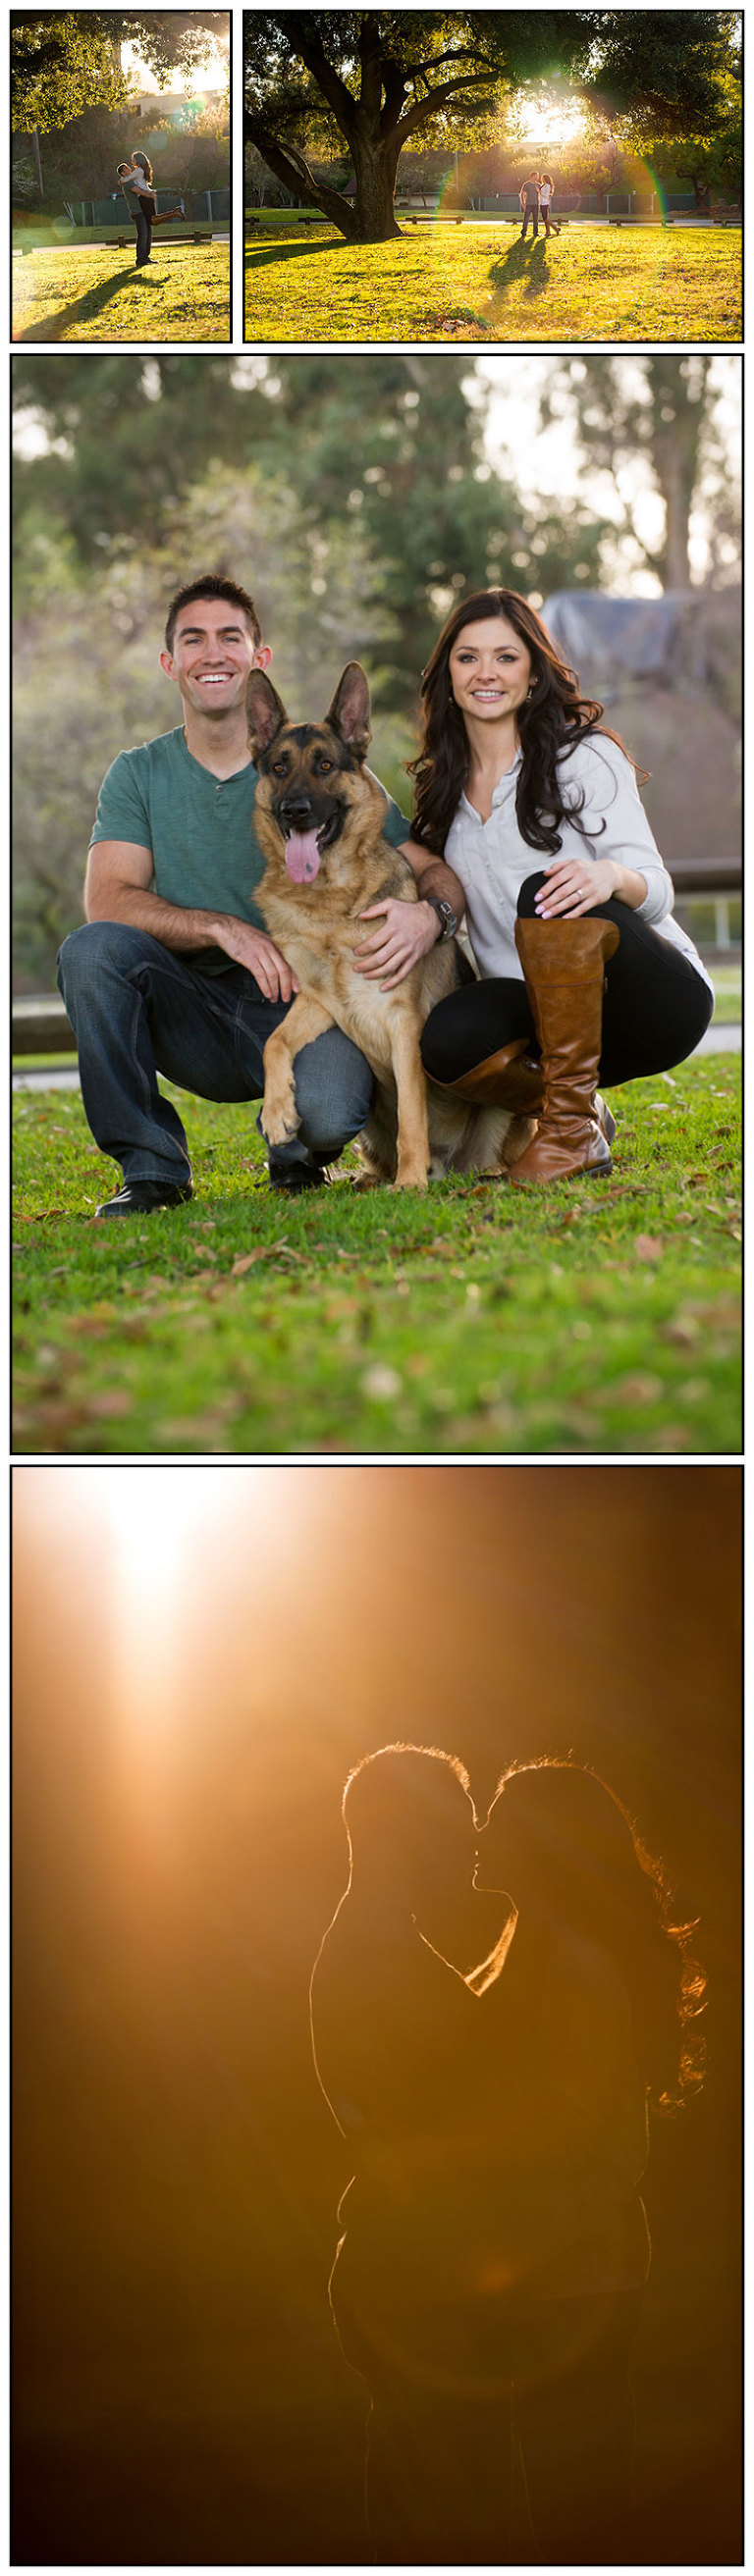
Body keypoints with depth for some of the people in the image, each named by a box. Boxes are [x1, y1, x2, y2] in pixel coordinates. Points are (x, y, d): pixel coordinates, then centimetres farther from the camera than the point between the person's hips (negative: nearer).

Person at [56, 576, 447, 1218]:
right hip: (195, 1014, 2)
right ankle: (151, 1165, -13)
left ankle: (297, 1152, 6)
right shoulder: (139, 774, 8)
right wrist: (224, 928, -22)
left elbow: (434, 868, 1)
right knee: (92, 949, -28)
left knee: (326, 1113, -34)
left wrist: (428, 913, -24)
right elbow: (108, 899, -6)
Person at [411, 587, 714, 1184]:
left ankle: (570, 1121, -26)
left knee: (546, 893, -34)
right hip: (543, 1005, 4)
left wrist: (611, 877, -37)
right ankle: (584, 1116, 0)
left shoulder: (585, 757, -4)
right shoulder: (445, 786, 13)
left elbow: (656, 893, -13)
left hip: (661, 1000, -4)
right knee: (447, 1037, -30)